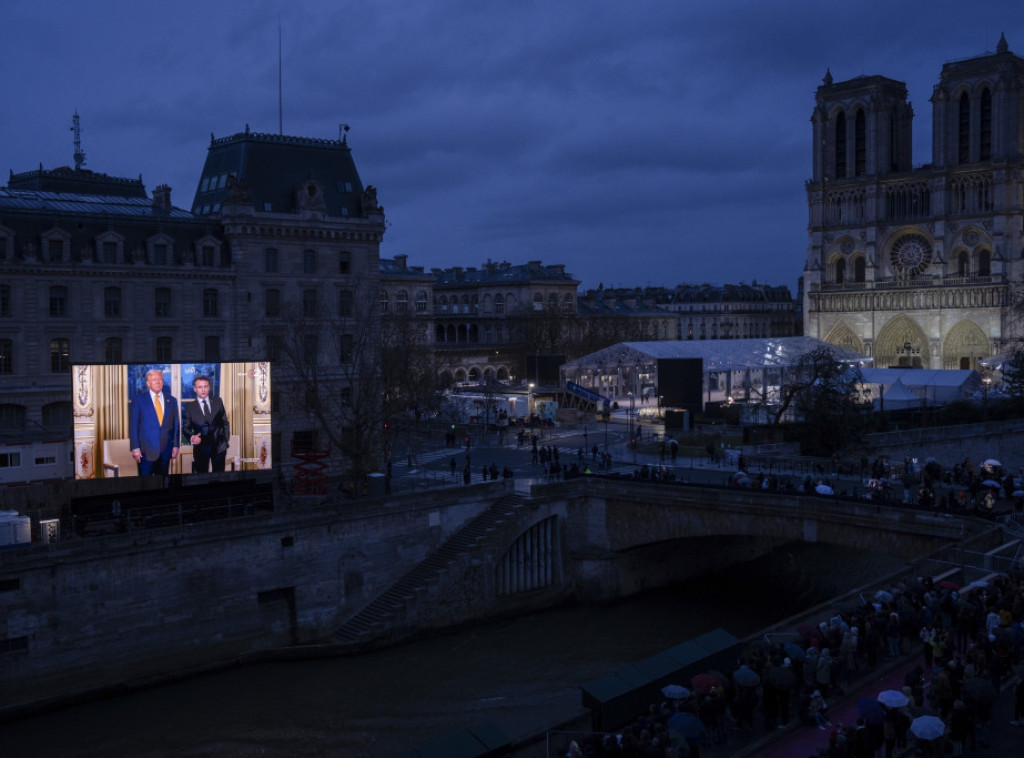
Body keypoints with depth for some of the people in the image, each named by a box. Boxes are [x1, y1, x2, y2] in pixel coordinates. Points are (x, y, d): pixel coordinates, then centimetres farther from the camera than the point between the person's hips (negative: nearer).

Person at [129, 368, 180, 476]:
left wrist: (175, 446, 5)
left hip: (165, 450, 3)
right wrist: (135, 448, -9)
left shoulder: (171, 400, 9)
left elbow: (176, 425, 12)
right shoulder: (138, 399, 0)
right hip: (146, 450, -3)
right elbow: (133, 425, -3)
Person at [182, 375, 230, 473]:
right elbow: (186, 427, 2)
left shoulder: (218, 402, 6)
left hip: (219, 446, 1)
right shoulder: (190, 407, 2)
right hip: (201, 446, -1)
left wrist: (226, 441, 4)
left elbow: (225, 422, 9)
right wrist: (192, 437, -18)